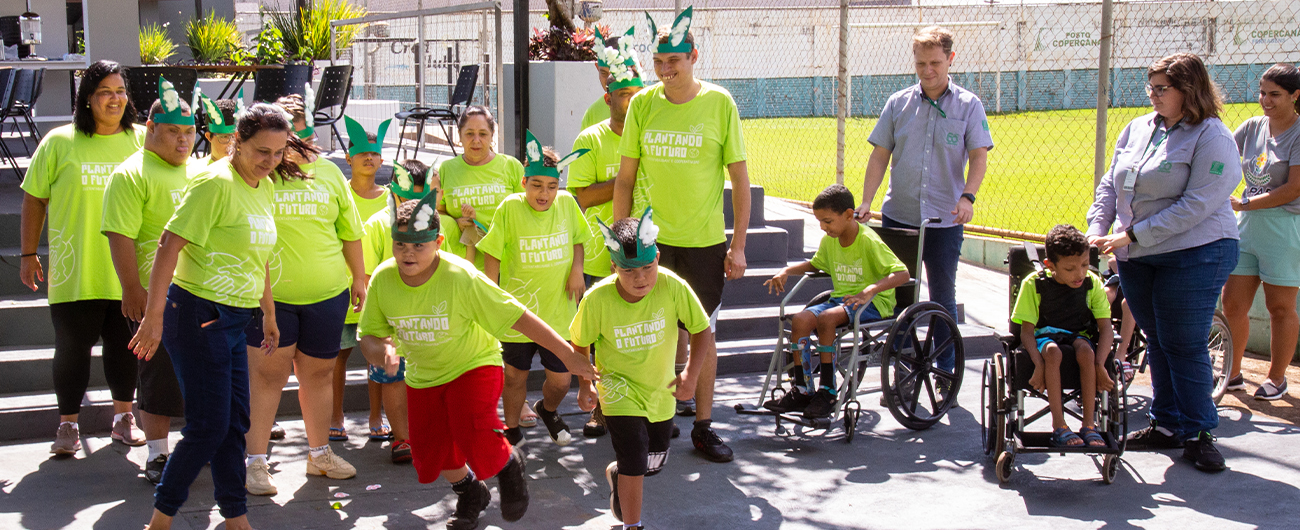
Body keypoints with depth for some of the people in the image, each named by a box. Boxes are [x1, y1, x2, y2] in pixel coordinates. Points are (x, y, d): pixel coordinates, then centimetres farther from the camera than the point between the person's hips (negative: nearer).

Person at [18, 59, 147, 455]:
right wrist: (28, 254, 2)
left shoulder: (142, 141, 3)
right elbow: (34, 199, 5)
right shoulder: (59, 143, -1)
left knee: (126, 345, 9)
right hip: (74, 272, -1)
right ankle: (68, 425, 16)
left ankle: (123, 416, 27)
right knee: (72, 348, 3)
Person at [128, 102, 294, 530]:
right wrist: (153, 317, -22)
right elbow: (169, 244, -20)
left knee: (234, 424, 12)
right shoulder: (216, 183, -16)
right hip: (198, 315, -8)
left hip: (233, 319, 8)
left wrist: (269, 314, 27)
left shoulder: (265, 188, 11)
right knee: (208, 427, -5)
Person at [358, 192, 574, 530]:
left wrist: (570, 355, -23)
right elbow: (369, 337, -5)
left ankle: (507, 465, 12)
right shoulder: (383, 279, -16)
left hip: (474, 365, -5)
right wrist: (382, 352, -30)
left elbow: (517, 317, -24)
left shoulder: (461, 277, -28)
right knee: (430, 453, 9)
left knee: (476, 442, -25)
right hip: (422, 376, 5)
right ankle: (470, 492, 43)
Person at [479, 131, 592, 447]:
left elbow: (577, 239, 16)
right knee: (515, 376, 11)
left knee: (560, 380, 7)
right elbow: (493, 256, -3)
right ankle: (512, 429, 34)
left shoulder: (567, 203, -2)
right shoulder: (510, 207, -10)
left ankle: (547, 410, 41)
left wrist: (577, 268, -2)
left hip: (558, 311, 2)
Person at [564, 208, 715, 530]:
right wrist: (585, 385, -8)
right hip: (619, 390, -3)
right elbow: (580, 343, -6)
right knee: (635, 463, -11)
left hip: (661, 390, 3)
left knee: (655, 462, 20)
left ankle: (616, 473, 53)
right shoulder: (597, 299, -24)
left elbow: (701, 329, -11)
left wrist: (692, 373, -20)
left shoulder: (673, 287, -24)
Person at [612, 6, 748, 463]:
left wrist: (738, 245, -5)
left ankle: (703, 427, 17)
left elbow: (740, 179, -2)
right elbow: (625, 177, 6)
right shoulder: (642, 104, 0)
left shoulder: (720, 103, -6)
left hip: (705, 240, -1)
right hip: (652, 237, 1)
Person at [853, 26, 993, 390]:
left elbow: (979, 156, -4)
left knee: (943, 296, 6)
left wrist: (967, 196, -21)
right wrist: (866, 202, -3)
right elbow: (880, 156, 6)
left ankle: (946, 372, 17)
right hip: (898, 216, 2)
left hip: (945, 220, -2)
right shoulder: (898, 104, 5)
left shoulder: (968, 105, 1)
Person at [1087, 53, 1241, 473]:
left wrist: (1133, 235, -20)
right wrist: (1097, 229, -3)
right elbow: (1111, 184, 15)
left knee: (1185, 345, -4)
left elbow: (1197, 205, -18)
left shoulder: (1212, 137, -11)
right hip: (1136, 257, 6)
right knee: (1157, 343, 12)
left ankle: (1197, 434, 8)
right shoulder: (1137, 129, 10)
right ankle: (1166, 425, 22)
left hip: (1194, 254, -6)